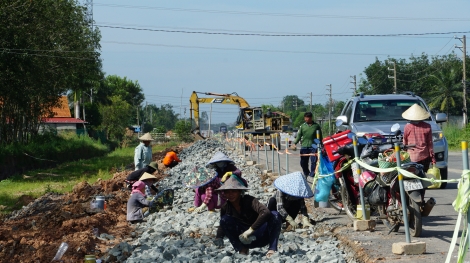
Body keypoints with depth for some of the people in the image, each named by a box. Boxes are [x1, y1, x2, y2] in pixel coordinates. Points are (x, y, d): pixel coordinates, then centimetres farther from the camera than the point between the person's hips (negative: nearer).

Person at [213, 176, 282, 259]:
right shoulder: (225, 207, -5)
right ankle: (242, 249, -10)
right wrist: (218, 238, -15)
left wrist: (251, 229, -37)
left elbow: (266, 212, -34)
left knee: (275, 215, -27)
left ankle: (272, 249, -26)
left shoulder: (249, 200, -18)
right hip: (243, 239, 3)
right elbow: (222, 225, 8)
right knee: (225, 219, -18)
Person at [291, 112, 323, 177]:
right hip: (304, 147, 3)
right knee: (303, 162, 8)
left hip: (313, 147, -3)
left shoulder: (316, 126, 5)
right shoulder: (303, 126, 10)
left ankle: (312, 174, -4)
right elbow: (299, 136, 9)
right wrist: (294, 143, -5)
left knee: (314, 161, -12)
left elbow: (320, 137, 9)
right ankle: (306, 174, 28)